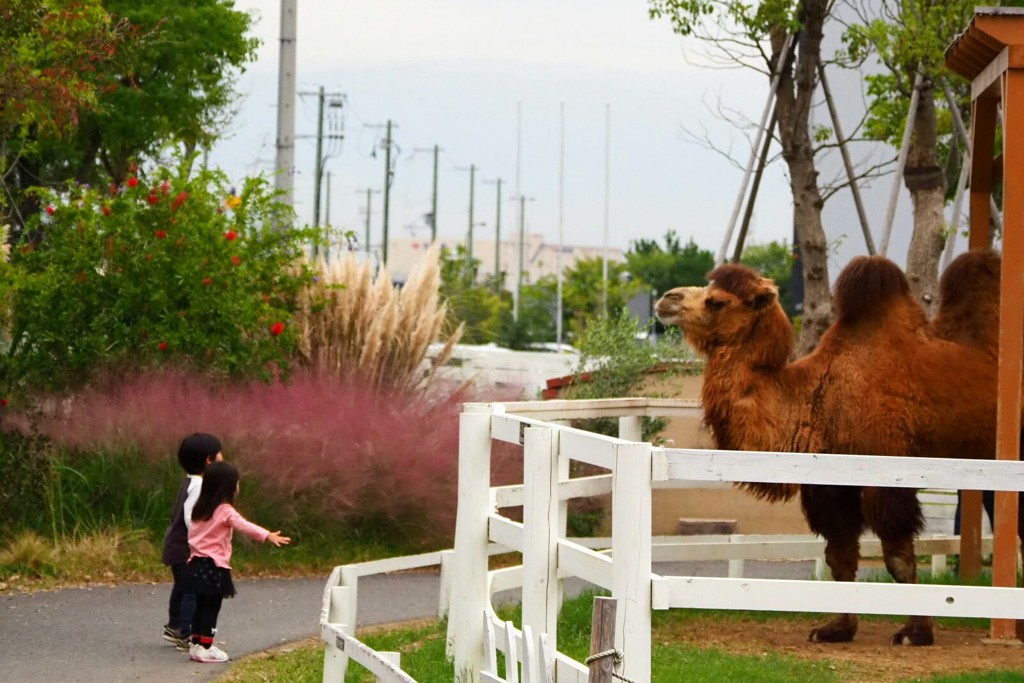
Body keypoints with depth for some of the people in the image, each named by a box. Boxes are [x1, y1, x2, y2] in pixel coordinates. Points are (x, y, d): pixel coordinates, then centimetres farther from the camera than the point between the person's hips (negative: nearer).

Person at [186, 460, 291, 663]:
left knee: (201, 606, 14)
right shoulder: (225, 511, -14)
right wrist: (268, 536, -39)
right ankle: (205, 648, -2)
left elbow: (192, 534, 17)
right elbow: (244, 525, -29)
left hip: (197, 563, 8)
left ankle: (196, 645, 17)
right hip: (214, 566, -8)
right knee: (212, 607, -2)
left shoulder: (201, 509, 11)